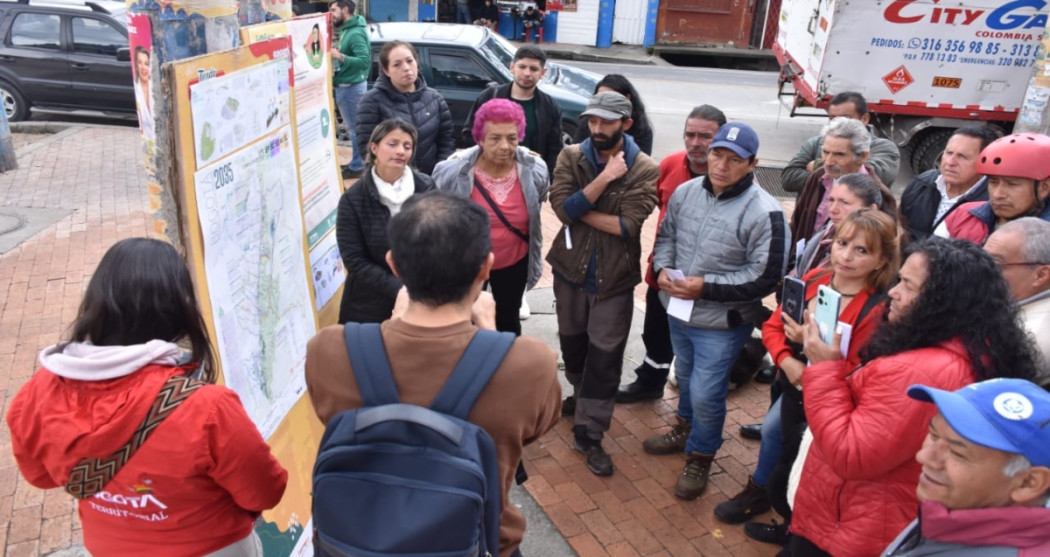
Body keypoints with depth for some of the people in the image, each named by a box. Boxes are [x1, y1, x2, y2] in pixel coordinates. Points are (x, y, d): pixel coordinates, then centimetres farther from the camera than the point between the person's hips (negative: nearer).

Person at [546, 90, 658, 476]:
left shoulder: (645, 170, -11)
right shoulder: (571, 157, -4)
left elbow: (628, 225, -22)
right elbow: (562, 207, -18)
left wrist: (581, 210, -16)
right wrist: (605, 177, -24)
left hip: (615, 277, -3)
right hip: (570, 268, 3)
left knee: (605, 357, 2)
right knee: (572, 342, 21)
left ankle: (589, 433, 14)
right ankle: (582, 396, 48)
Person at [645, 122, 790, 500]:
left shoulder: (763, 213, -21)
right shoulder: (686, 192, -3)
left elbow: (766, 278, -21)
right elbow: (665, 235, 11)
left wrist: (705, 286, -24)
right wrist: (662, 269, -9)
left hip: (722, 323, -6)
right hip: (678, 311, 6)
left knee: (706, 394, 3)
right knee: (685, 377, 26)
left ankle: (700, 457, 28)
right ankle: (685, 429, 51)